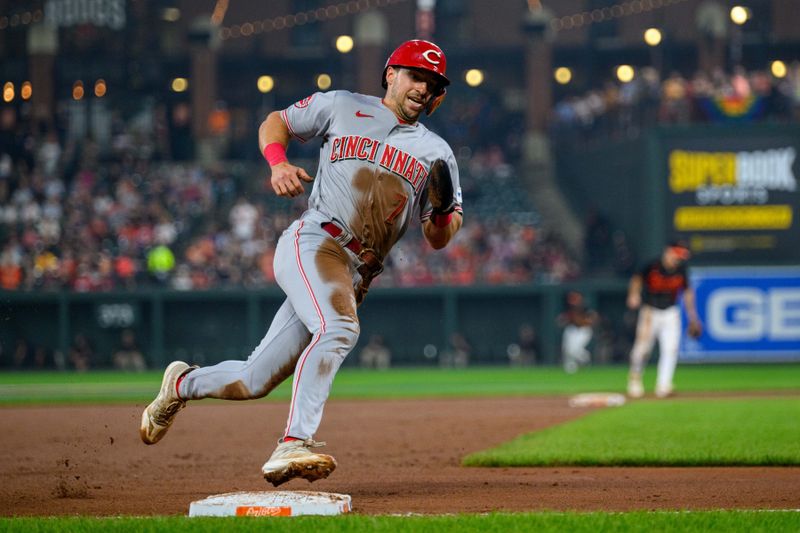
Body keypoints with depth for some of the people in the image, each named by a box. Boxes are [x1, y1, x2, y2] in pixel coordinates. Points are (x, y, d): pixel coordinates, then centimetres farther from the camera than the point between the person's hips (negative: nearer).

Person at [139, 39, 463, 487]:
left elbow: (439, 239, 13)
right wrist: (278, 162, -3)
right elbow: (275, 123, 19)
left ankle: (184, 383, 31)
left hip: (354, 278, 4)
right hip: (314, 243, -4)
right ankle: (294, 446, -42)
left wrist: (444, 210, -11)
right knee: (339, 328, -35)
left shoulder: (436, 153, 16)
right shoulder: (344, 107, 11)